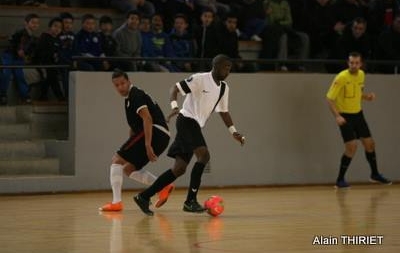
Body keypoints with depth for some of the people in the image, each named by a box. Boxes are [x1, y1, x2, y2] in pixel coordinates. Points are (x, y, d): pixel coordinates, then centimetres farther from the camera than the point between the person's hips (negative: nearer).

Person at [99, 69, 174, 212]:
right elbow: (134, 126, 31)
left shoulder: (136, 96, -7)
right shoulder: (130, 98, 24)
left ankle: (116, 202, -11)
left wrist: (147, 145, -26)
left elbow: (147, 119, -20)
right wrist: (129, 148, 30)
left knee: (117, 160, -6)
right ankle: (163, 187, 5)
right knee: (128, 168, 16)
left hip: (155, 132, -10)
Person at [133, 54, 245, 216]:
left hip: (196, 126, 9)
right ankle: (190, 200, -19)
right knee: (203, 155, -23)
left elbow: (223, 111, 21)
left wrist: (233, 132, 13)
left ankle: (144, 197, 9)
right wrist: (174, 107, -30)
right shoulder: (200, 79, -11)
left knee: (180, 168, 4)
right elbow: (176, 88, -13)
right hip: (187, 120, -9)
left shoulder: (224, 88, 12)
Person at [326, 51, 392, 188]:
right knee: (352, 146, -16)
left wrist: (367, 96, -5)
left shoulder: (361, 75, 1)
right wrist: (337, 116, -31)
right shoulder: (341, 77, -21)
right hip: (345, 116, -7)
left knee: (370, 143, 11)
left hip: (358, 114, 7)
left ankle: (375, 174, 32)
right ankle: (340, 180, -5)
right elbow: (329, 98, -20)